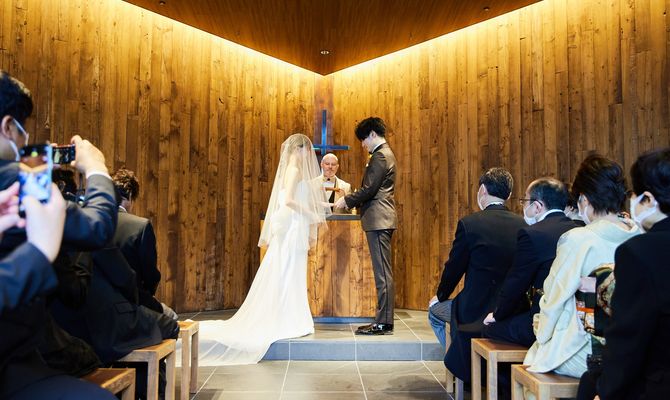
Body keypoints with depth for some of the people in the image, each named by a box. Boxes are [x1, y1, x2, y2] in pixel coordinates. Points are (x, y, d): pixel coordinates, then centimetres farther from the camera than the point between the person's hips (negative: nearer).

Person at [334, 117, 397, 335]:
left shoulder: (380, 156, -12)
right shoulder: (386, 153, 21)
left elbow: (369, 189, -17)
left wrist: (347, 200, -4)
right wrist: (353, 201, 16)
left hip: (378, 219, -11)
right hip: (381, 219, 11)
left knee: (382, 271, -7)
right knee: (383, 271, 11)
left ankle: (383, 323, -3)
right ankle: (384, 320, 17)